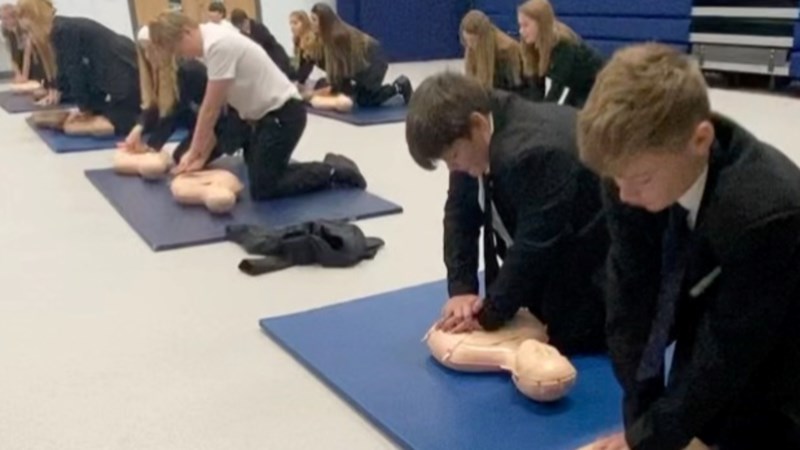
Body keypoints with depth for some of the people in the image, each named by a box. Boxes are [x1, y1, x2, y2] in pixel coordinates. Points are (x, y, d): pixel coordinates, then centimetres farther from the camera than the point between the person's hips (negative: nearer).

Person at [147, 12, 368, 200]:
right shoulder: (210, 41, 6)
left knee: (262, 189, -10)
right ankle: (331, 167, 18)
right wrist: (201, 152, 8)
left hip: (283, 113, -10)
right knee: (263, 174, 14)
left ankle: (333, 172, 0)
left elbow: (211, 109, -17)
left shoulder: (218, 45, -23)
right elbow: (215, 107, 9)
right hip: (264, 114, 10)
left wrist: (195, 153, -7)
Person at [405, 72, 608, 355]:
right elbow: (460, 214, -5)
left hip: (587, 255, -8)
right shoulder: (474, 139, -10)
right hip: (549, 254, 8)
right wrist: (461, 288, -16)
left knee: (568, 342, -3)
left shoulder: (534, 152, -38)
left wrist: (490, 314, -22)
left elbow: (533, 247, -32)